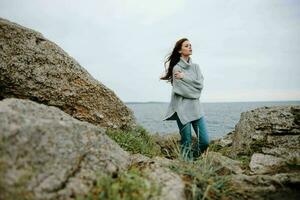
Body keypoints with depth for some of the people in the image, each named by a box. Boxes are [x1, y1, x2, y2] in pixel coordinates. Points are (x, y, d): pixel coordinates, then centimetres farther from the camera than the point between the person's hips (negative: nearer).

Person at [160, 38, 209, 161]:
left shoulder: (195, 66, 14)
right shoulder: (176, 68, -4)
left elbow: (200, 84, 0)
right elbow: (181, 90, -12)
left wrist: (184, 77, -6)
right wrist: (195, 93, -1)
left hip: (196, 108, 6)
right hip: (183, 109, -6)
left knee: (205, 141, 5)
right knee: (186, 143, 0)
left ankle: (191, 159, 29)